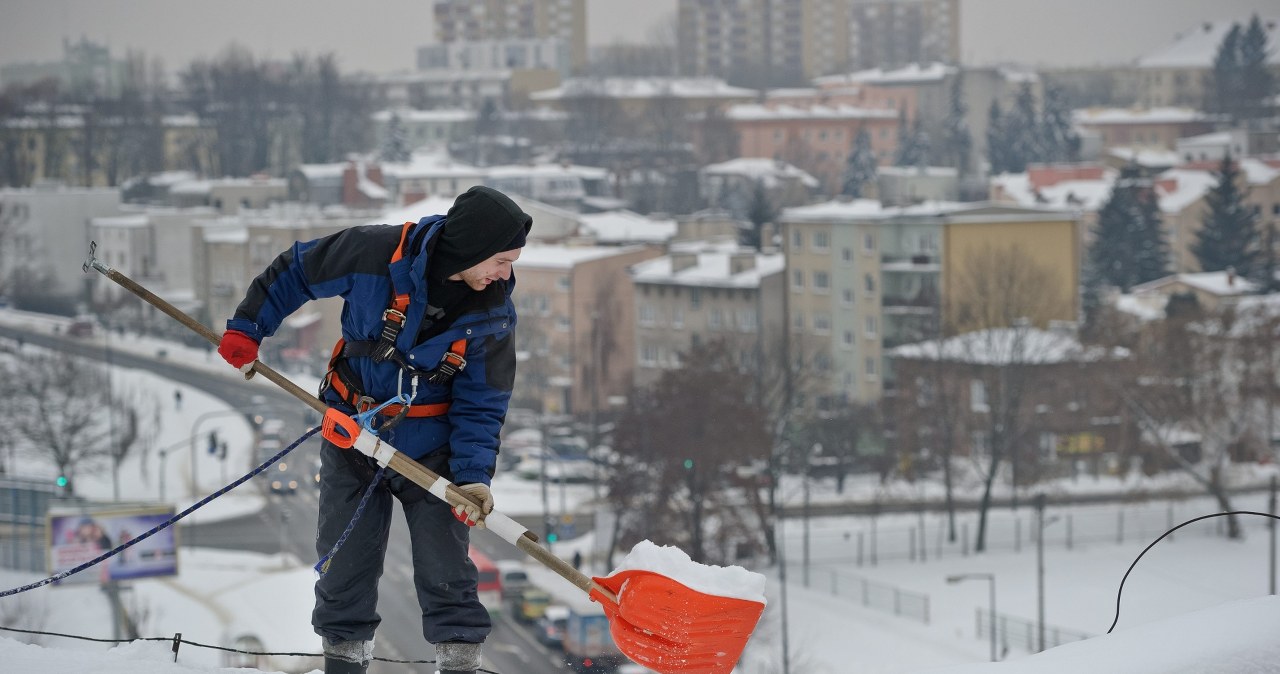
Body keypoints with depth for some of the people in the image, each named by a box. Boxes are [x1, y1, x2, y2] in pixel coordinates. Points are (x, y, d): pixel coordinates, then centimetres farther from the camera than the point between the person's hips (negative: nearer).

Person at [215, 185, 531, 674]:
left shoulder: (492, 313, -14)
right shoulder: (376, 253, -20)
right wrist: (247, 328, -2)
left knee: (445, 571, -2)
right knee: (344, 564, 9)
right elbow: (295, 270, -4)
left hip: (430, 450, 0)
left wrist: (473, 475, -21)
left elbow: (481, 404, -8)